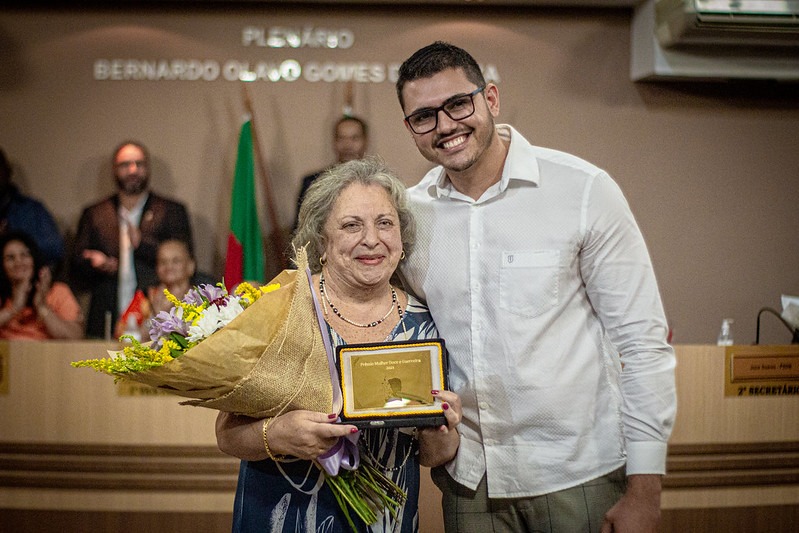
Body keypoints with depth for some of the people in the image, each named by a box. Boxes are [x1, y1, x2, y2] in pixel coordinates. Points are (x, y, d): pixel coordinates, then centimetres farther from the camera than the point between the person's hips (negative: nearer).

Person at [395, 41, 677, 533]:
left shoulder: (584, 190, -10)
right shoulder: (407, 213, 2)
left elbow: (644, 343, -9)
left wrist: (644, 491, -11)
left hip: (578, 475, -3)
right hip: (469, 479, 3)